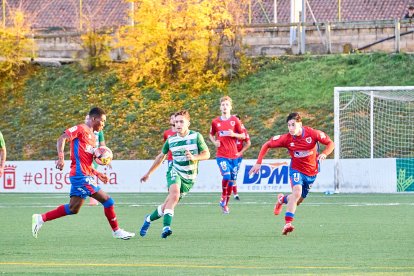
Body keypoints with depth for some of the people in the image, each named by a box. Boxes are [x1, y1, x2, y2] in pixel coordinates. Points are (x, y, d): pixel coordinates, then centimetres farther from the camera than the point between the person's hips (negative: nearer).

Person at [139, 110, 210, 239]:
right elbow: (161, 156, 16)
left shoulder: (196, 136, -4)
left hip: (189, 177, 1)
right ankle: (166, 227, -40)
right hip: (175, 171, -1)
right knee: (175, 194, -31)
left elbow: (206, 154, -3)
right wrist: (148, 173, 22)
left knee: (168, 204, 0)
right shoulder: (171, 140, 1)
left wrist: (194, 157, -24)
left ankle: (149, 219, 27)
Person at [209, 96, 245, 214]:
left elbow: (243, 135, 7)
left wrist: (234, 134, -12)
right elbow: (211, 135, 20)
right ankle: (223, 197, 1)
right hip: (221, 155, -1)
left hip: (233, 155, 1)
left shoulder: (235, 120, 3)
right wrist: (214, 142, 0)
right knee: (226, 175, -22)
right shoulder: (215, 122, 5)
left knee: (232, 180, 5)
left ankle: (226, 204, 21)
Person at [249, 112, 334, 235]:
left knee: (297, 201, 12)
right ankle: (287, 223, -32)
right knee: (297, 192, -30)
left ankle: (282, 199, 47)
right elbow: (267, 145, -6)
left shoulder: (312, 133, -19)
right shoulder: (286, 138, -18)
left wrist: (324, 154, -31)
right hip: (296, 169, -2)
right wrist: (258, 163, -14)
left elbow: (330, 143, -10)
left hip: (311, 172, 2)